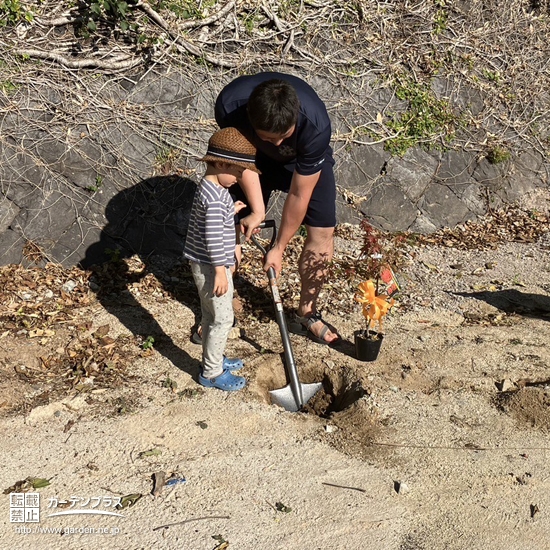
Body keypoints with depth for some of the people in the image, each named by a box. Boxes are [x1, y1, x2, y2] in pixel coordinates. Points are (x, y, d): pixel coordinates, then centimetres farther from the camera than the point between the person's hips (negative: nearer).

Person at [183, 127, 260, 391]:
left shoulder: (212, 187, 7)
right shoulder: (214, 195, -25)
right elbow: (213, 237, -27)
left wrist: (230, 212, 13)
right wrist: (220, 270, -23)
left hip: (208, 265, 10)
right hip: (211, 267, -10)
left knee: (211, 316, 22)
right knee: (222, 318, 1)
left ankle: (213, 359, 38)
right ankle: (212, 373, 12)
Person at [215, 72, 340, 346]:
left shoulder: (315, 124, -42)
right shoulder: (229, 104, -38)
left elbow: (299, 196, -30)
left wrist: (279, 247, -21)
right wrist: (257, 210, -26)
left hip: (306, 161, -1)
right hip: (254, 156, 1)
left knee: (323, 232, -7)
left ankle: (306, 315, 13)